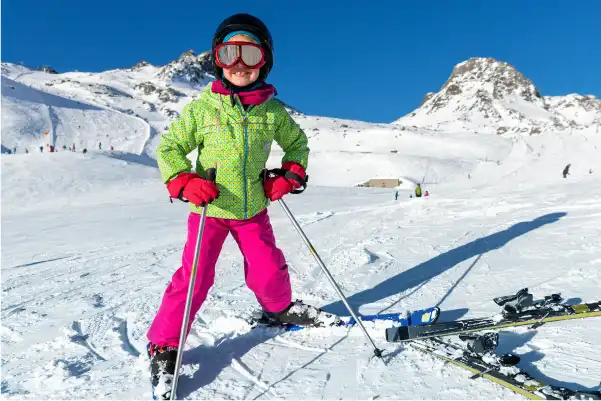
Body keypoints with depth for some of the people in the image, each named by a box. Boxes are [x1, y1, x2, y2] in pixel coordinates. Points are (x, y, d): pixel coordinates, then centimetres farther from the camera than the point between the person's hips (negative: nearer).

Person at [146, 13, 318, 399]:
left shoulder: (273, 112, -1)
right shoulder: (201, 108, -8)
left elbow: (297, 142, 15)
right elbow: (169, 148, -2)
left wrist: (290, 176, -1)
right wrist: (184, 182, -19)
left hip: (252, 208, 3)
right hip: (209, 209, -2)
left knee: (269, 268, 10)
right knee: (195, 276, -4)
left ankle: (279, 308, 43)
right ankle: (164, 346, 13)